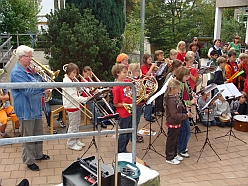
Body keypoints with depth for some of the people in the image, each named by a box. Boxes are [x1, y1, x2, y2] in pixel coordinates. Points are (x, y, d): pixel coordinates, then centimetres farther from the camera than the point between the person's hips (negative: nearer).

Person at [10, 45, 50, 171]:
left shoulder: (28, 70, 11)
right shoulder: (17, 72, -17)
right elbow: (28, 90, -27)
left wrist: (36, 74, -3)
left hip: (36, 108, 9)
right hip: (26, 110, -9)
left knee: (38, 134, 21)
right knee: (28, 137, 3)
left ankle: (38, 154, 37)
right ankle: (29, 161, 15)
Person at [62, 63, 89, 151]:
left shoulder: (72, 81, 12)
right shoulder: (66, 82, -19)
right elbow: (73, 97, -23)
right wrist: (85, 99, -24)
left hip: (76, 105, 10)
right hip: (71, 107, -10)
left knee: (77, 125, 17)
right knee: (73, 126, 0)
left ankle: (77, 141, 29)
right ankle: (71, 143, 12)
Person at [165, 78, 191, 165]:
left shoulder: (174, 97, 5)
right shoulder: (170, 100, -27)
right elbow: (174, 115, -29)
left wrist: (184, 107, 2)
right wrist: (186, 115, -27)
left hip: (176, 123, 10)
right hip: (172, 123, -10)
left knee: (175, 140, 22)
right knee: (171, 140, 5)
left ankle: (174, 154, 38)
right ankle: (169, 158, 18)